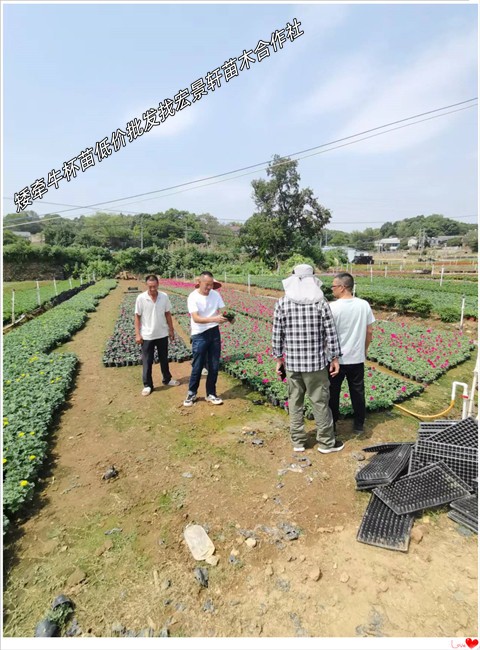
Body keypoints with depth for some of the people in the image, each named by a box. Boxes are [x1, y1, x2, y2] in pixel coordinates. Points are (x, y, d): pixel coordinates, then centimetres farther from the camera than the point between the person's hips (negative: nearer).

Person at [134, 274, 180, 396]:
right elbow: (137, 317, -6)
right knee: (147, 362, 6)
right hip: (147, 336, -2)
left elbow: (168, 314, 4)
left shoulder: (164, 297, -5)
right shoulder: (141, 298, -12)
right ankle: (147, 385, 19)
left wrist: (171, 330, 6)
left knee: (164, 359, 17)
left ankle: (167, 380, 34)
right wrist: (137, 334, -9)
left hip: (162, 334, 3)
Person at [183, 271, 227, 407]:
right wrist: (214, 318, -39)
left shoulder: (215, 294, 0)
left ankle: (211, 394, 25)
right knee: (197, 366, 4)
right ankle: (191, 393, 25)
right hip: (199, 335, -4)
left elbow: (221, 312, 2)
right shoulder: (193, 297, -15)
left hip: (214, 333, 4)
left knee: (214, 366, 10)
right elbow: (196, 318, -25)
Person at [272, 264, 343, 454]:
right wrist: (335, 358, 4)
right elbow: (330, 332, -5)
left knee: (294, 402, 14)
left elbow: (277, 333, -1)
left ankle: (298, 441, 25)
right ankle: (326, 442, 24)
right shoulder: (320, 301, -5)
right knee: (320, 402, 10)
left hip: (292, 362, 2)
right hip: (316, 361, -1)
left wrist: (278, 357, 9)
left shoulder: (282, 302, -2)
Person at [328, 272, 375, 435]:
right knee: (357, 392, 16)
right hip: (357, 358, 4)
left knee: (333, 393, 10)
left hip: (336, 358, -4)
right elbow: (369, 332, 4)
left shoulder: (333, 307, -16)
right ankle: (359, 425, 28)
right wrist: (364, 350, 17)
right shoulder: (364, 305, -2)